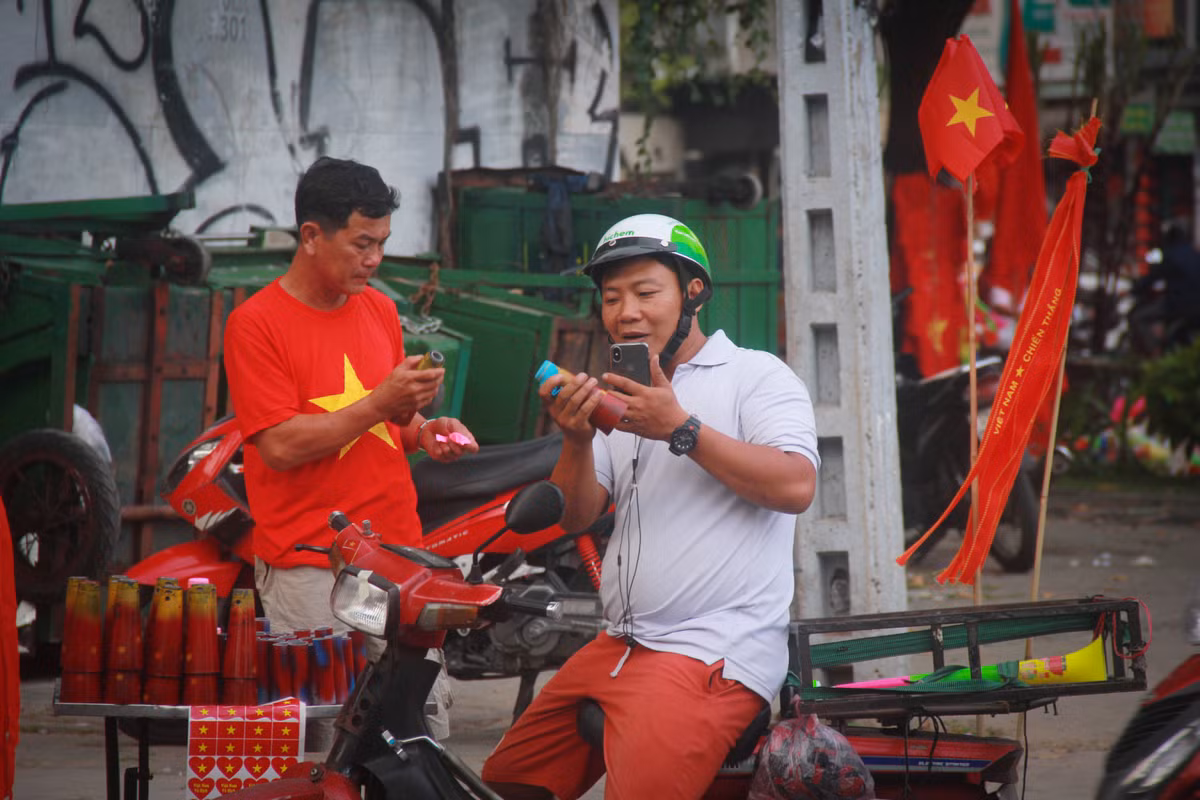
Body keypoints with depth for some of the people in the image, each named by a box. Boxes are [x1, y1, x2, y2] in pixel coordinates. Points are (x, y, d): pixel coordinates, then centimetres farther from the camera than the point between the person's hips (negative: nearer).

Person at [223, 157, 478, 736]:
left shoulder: (379, 309, 16)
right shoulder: (256, 323, -5)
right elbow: (280, 445, -13)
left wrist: (424, 432, 5)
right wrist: (379, 404, -16)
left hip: (398, 552, 6)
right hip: (308, 568, -6)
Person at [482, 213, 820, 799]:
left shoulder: (756, 375, 0)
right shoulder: (621, 398, 23)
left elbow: (795, 485, -17)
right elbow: (574, 517, 14)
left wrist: (681, 430, -20)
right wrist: (577, 441, -6)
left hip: (713, 655, -8)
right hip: (619, 645, 8)